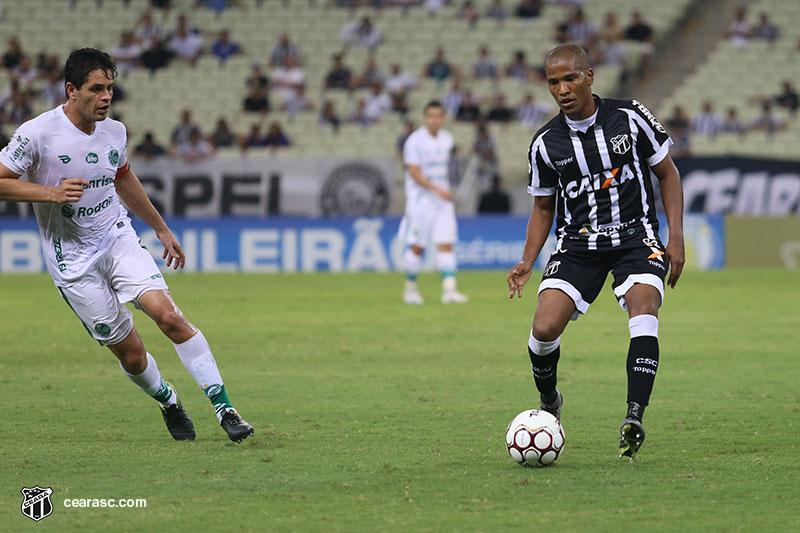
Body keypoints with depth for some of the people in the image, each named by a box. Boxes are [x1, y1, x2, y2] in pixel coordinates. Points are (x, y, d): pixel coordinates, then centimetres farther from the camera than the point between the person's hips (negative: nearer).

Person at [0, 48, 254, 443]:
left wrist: (161, 229, 29)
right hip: (72, 259, -3)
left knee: (169, 316, -19)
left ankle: (224, 409, -16)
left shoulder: (114, 132, 2)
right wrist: (50, 193, -22)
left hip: (119, 240, 3)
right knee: (130, 353, -2)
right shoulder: (37, 134, -15)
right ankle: (168, 402, 29)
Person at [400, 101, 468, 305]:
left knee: (446, 244, -5)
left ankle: (449, 289, -11)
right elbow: (414, 172, -17)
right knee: (416, 247, -1)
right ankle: (410, 288, 15)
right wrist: (437, 189, -25)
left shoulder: (446, 139, 10)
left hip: (443, 199, 5)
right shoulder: (414, 141, -11)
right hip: (420, 200, -5)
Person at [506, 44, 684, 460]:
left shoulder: (630, 118, -4)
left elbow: (667, 174, 6)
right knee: (545, 328, -16)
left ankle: (634, 417, -34)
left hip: (636, 238, -1)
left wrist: (676, 237, -3)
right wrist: (527, 263, 0)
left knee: (643, 309, -29)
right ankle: (548, 403, 14)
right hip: (577, 245, 1)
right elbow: (543, 208, 13)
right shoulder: (546, 144, 0)